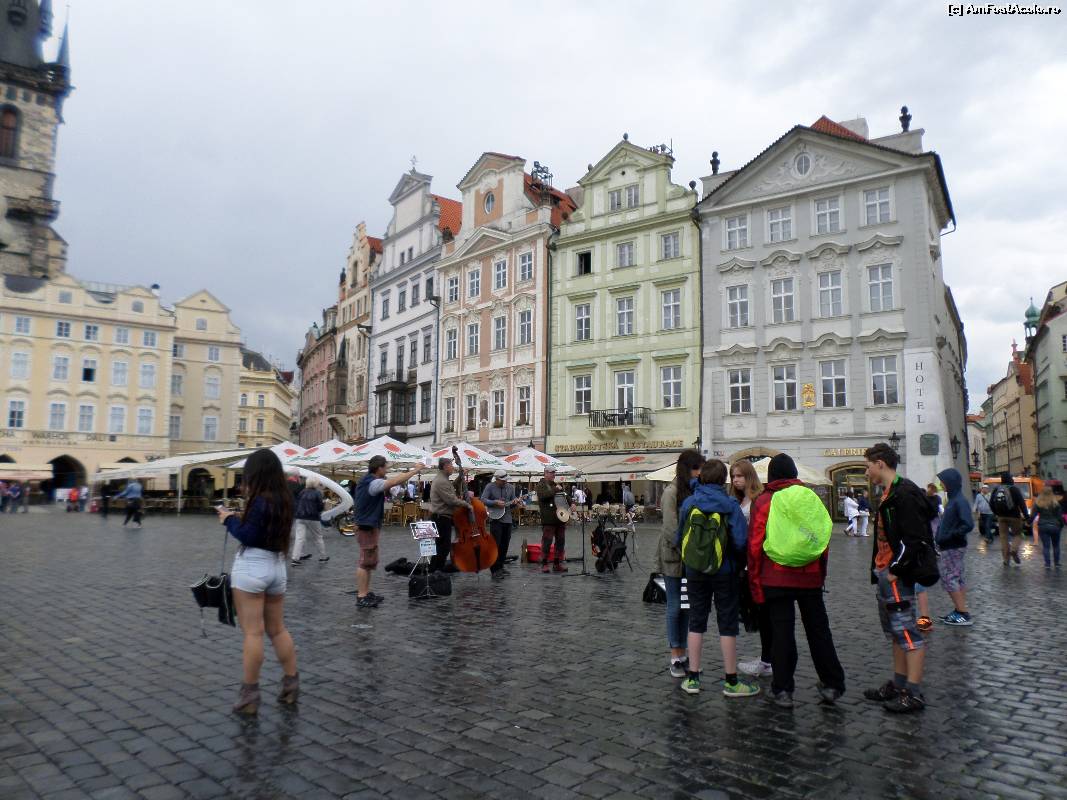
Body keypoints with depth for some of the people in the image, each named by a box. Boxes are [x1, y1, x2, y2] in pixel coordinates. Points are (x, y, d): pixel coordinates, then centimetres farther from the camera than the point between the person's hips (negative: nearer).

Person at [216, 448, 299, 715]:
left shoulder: (260, 500, -15)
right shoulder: (284, 499, 8)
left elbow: (247, 537, -16)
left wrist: (229, 519, -2)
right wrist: (239, 518, 10)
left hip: (252, 567, -8)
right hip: (277, 567, 8)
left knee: (253, 633, -1)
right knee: (278, 630, 17)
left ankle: (249, 694, 7)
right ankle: (291, 684, 21)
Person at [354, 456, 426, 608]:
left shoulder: (367, 480, 11)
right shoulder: (373, 483, -20)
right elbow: (394, 482, -27)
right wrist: (415, 471, -20)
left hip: (368, 526, 10)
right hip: (368, 527, -10)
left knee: (370, 561, 15)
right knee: (365, 562, -7)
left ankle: (366, 592, 21)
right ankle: (361, 598, -5)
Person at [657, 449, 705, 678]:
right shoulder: (672, 491, -12)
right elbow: (671, 529, -16)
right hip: (674, 557, -5)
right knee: (675, 606, 4)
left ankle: (682, 654, 21)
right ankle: (676, 657, 14)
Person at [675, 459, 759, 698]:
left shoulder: (688, 503, -2)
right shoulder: (730, 505, -12)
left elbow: (678, 539, 3)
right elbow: (740, 541, -16)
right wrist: (739, 564, 2)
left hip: (695, 572, 3)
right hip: (725, 572, -3)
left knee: (696, 622, 13)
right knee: (727, 625, 7)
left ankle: (692, 678, 16)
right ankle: (731, 682, 15)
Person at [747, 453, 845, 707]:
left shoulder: (764, 501, -6)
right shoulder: (811, 497, 4)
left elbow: (755, 545, -7)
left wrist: (755, 582, -1)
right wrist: (821, 573, 18)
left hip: (776, 579, -3)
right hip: (810, 578, 3)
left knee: (781, 632, 4)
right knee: (818, 630, 15)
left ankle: (782, 691, 9)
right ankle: (831, 685, 22)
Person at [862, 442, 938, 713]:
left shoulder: (905, 494, -16)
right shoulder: (889, 494, 16)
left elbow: (916, 538, -23)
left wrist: (896, 569, -19)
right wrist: (880, 569, 16)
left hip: (898, 576, -11)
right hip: (886, 573, 11)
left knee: (906, 631, -5)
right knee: (894, 632, 16)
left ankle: (914, 694, 2)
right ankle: (898, 684, 26)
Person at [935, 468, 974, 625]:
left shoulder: (960, 502, -18)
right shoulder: (952, 500, 9)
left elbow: (968, 525, -25)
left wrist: (949, 536, -20)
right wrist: (940, 537, 7)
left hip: (953, 548, -9)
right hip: (951, 547, 9)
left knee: (949, 579, -4)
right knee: (957, 579, 13)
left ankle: (963, 614, 1)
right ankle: (960, 611, 21)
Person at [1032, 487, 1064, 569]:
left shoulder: (1038, 503, -4)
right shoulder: (1055, 503, -5)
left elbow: (1033, 515, -4)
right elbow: (1060, 516, -1)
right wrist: (1061, 526, 11)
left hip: (1042, 526, 0)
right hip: (1054, 526, 0)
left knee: (1046, 546, 4)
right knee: (1056, 545, 15)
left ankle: (1048, 564, 1)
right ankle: (1057, 563, 19)